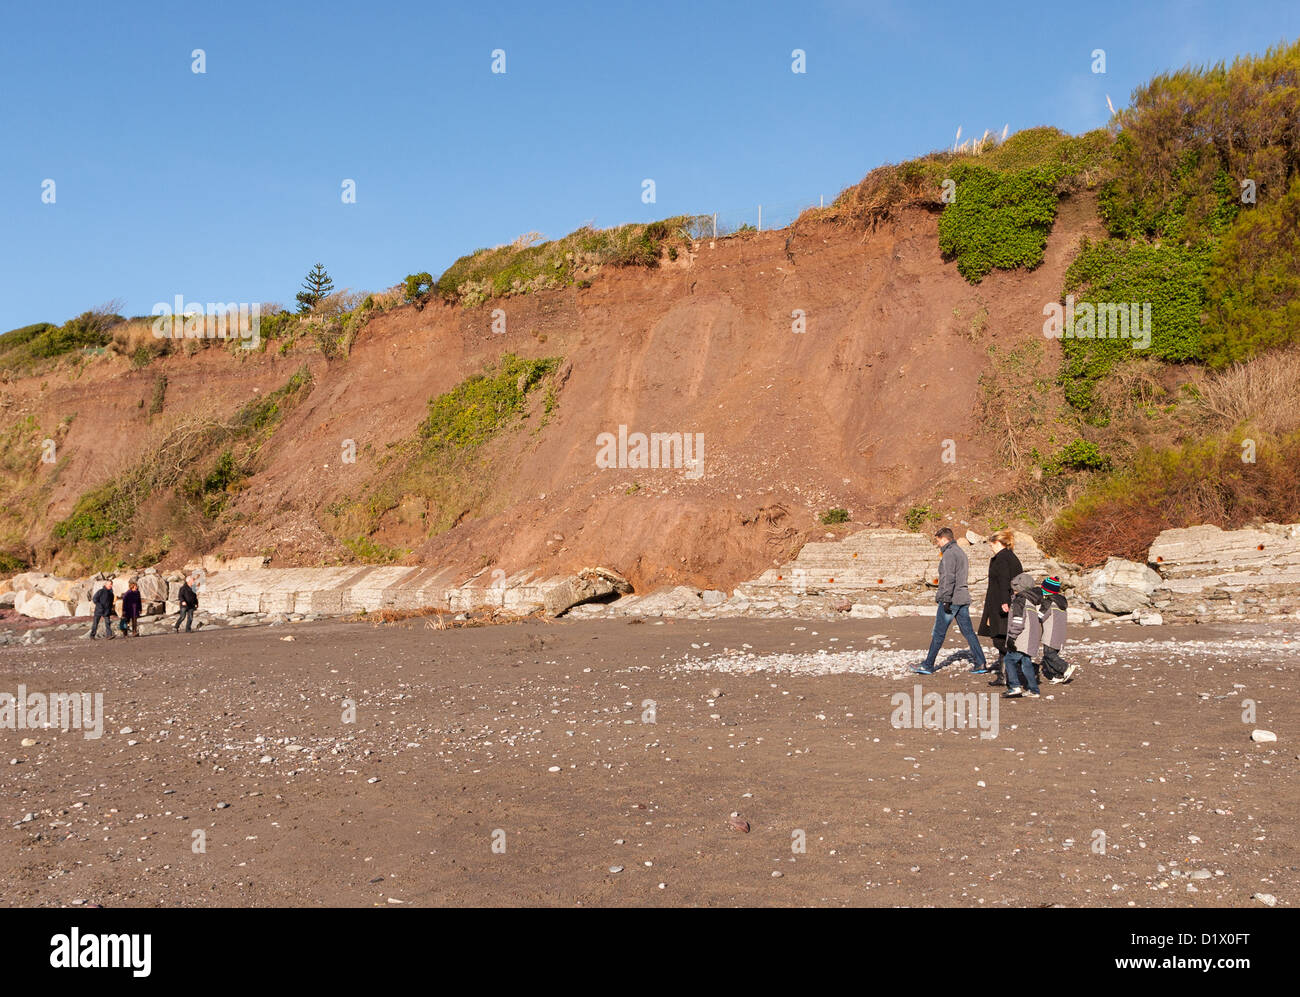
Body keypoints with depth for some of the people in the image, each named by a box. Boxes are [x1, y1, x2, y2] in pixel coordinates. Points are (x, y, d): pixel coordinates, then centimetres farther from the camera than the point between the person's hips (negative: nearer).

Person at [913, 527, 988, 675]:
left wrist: (946, 600, -22)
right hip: (963, 598, 9)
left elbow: (949, 578, -21)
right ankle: (981, 664, 5)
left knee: (938, 634, -2)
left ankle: (928, 666, 3)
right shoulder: (960, 552, 18)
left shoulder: (949, 554, -13)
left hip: (951, 600, -9)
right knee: (968, 632, 9)